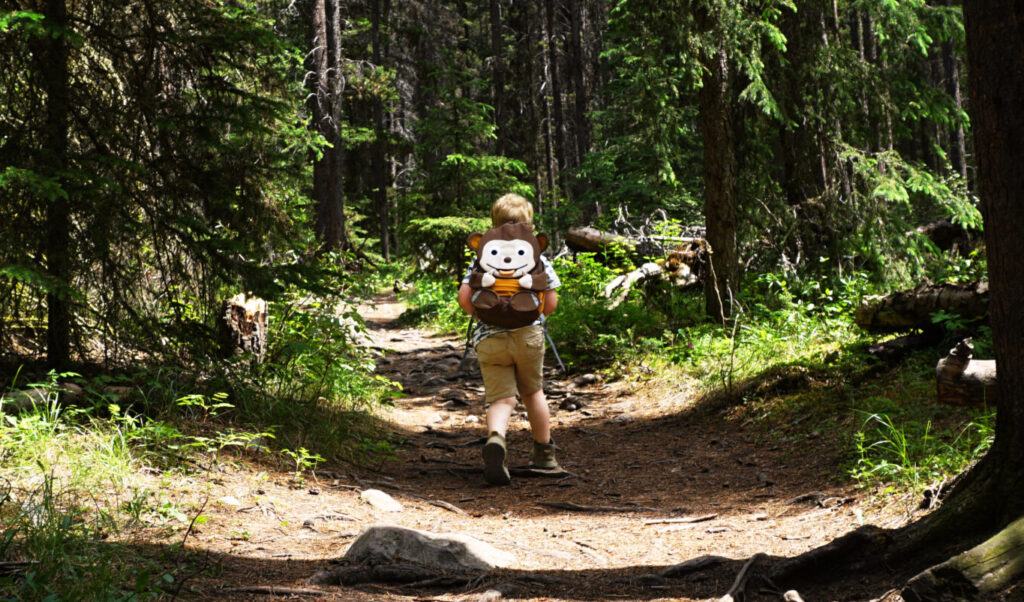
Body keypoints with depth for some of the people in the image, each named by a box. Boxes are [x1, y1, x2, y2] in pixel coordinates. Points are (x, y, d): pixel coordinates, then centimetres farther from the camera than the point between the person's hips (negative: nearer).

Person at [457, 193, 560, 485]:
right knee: (532, 392, 20)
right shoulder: (536, 256, 6)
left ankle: (495, 439, -36)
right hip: (528, 333, 1)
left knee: (502, 399, -3)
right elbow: (551, 303, 3)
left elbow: (464, 300, -3)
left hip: (489, 338, -1)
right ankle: (544, 453, 32)